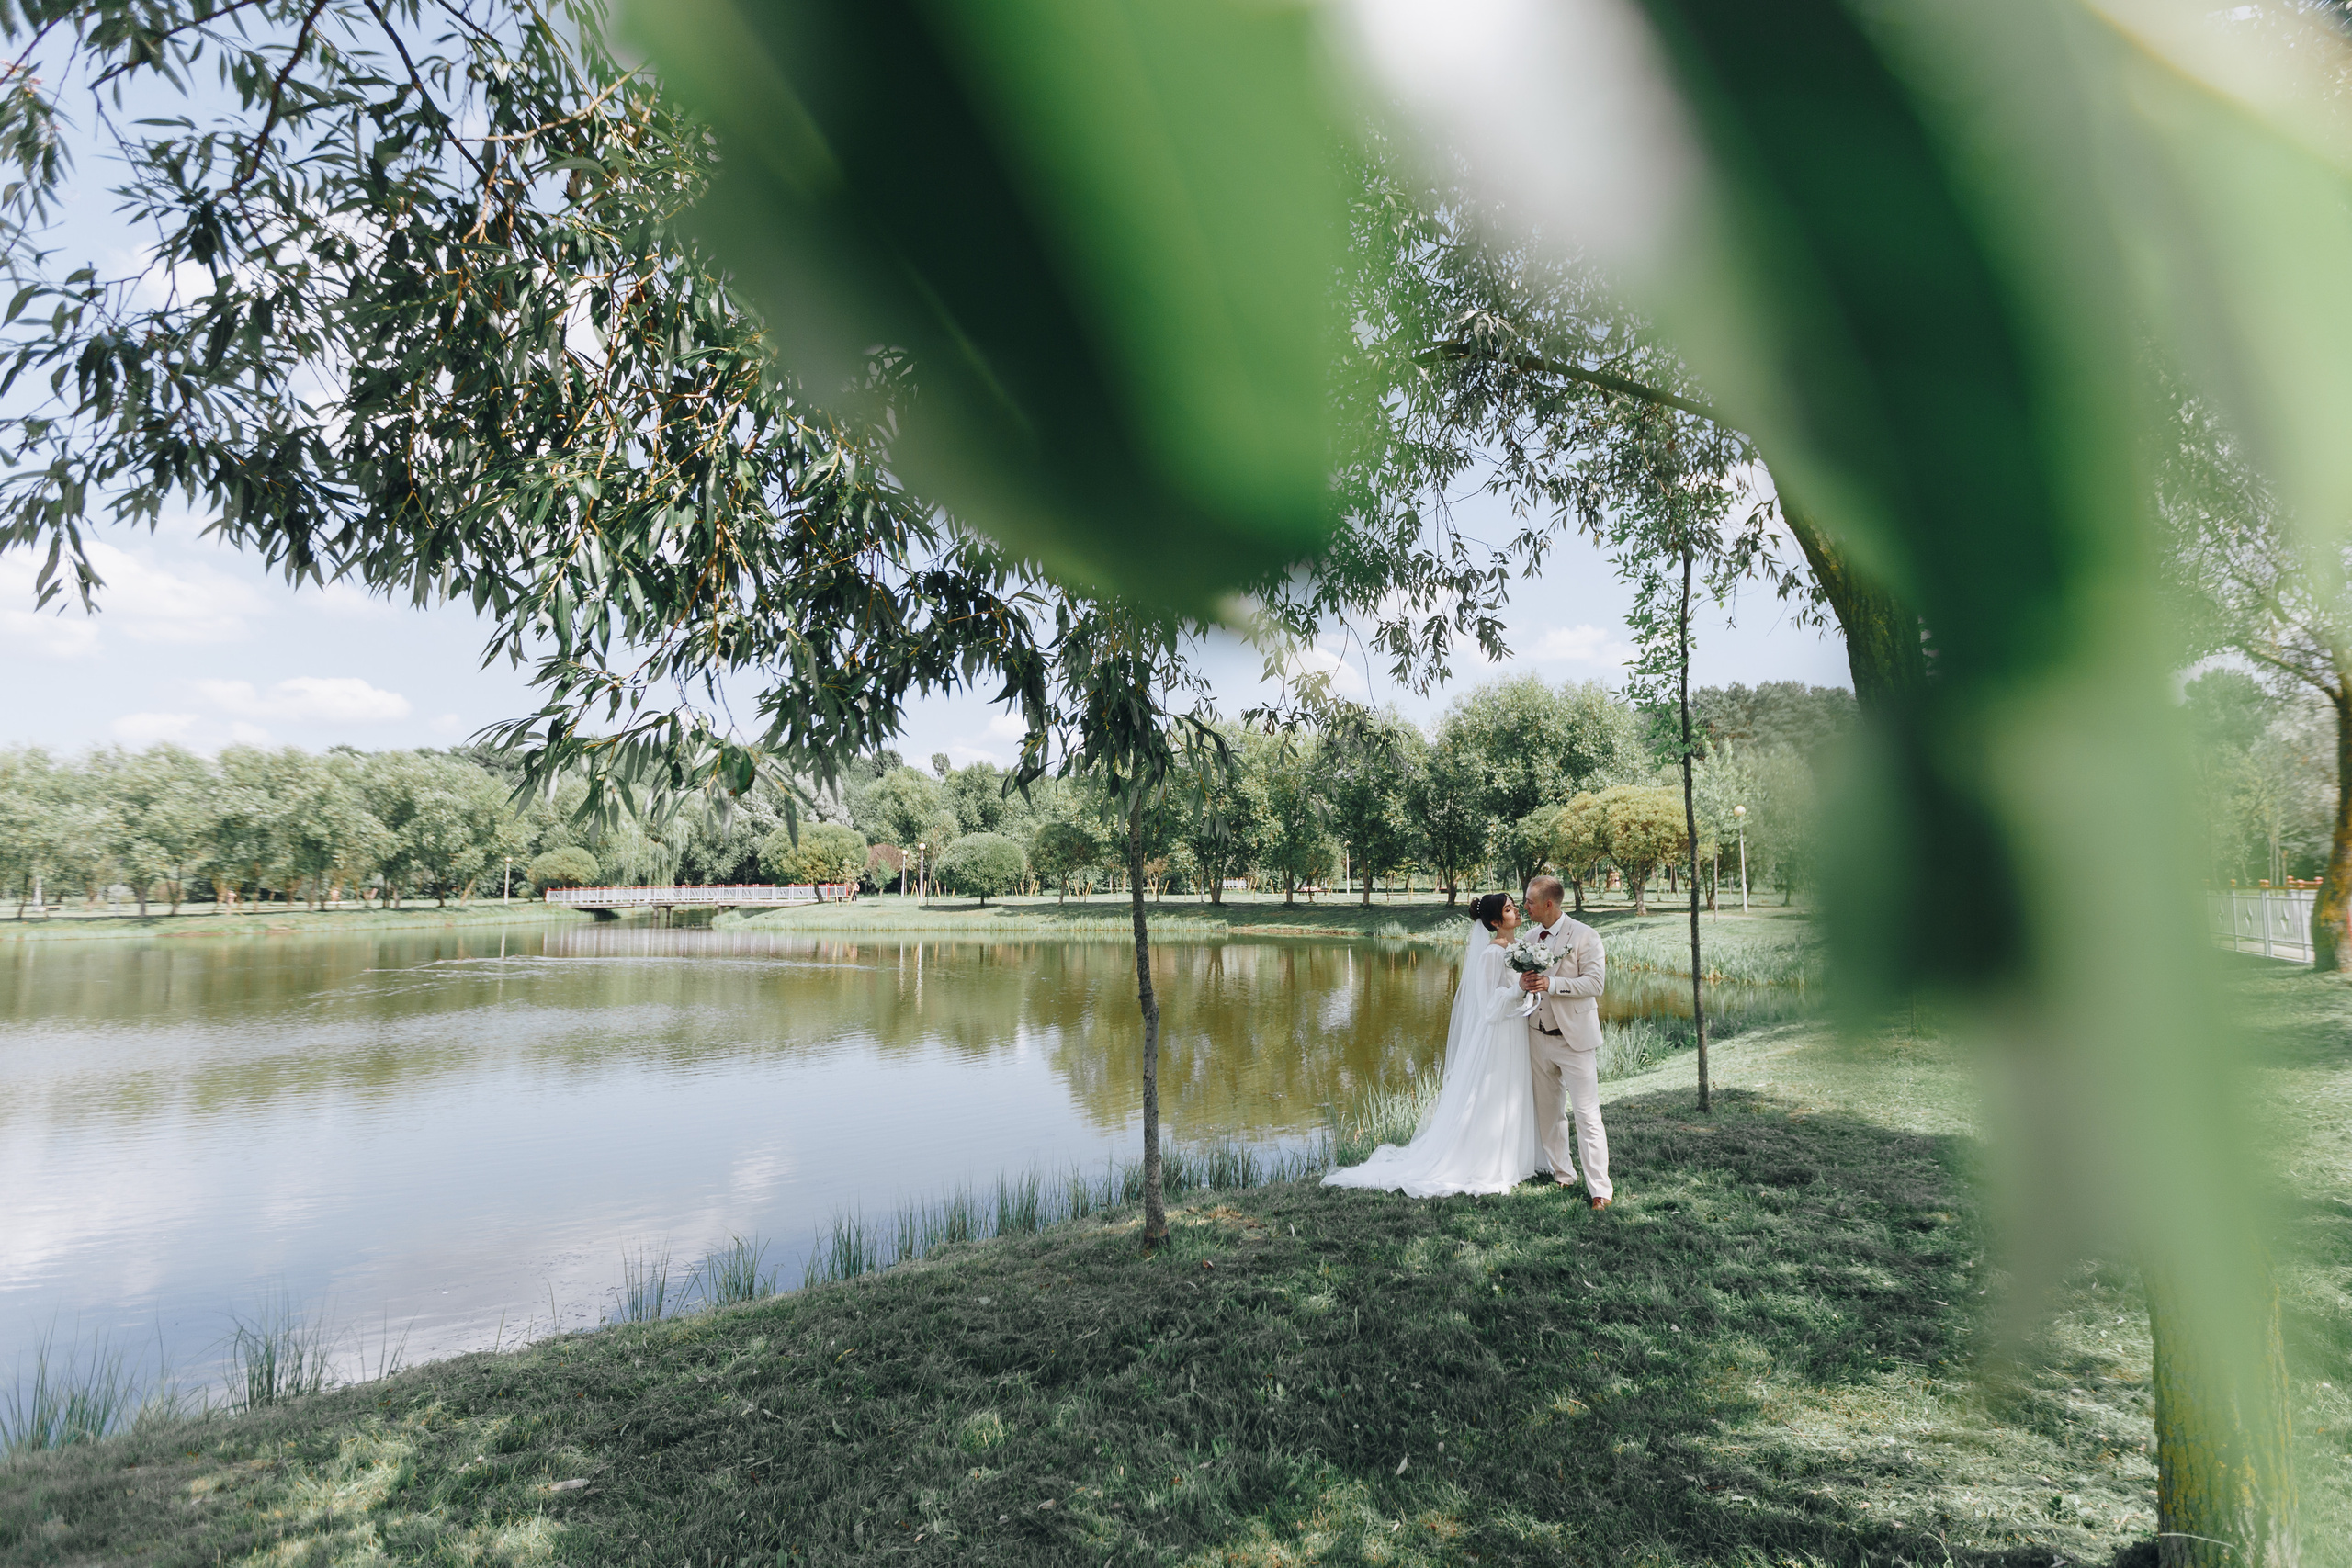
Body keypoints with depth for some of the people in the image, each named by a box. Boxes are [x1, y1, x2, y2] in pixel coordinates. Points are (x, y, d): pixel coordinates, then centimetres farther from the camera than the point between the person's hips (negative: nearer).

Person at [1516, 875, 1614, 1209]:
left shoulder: (1584, 936, -7)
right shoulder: (1530, 940, 10)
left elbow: (1595, 981, -14)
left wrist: (1551, 984, -23)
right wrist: (1523, 984, -6)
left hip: (1575, 1038, -6)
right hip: (1539, 1038, 6)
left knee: (1587, 1114, -7)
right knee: (1546, 1110, 12)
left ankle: (1599, 1189, -3)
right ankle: (1561, 1173, 25)